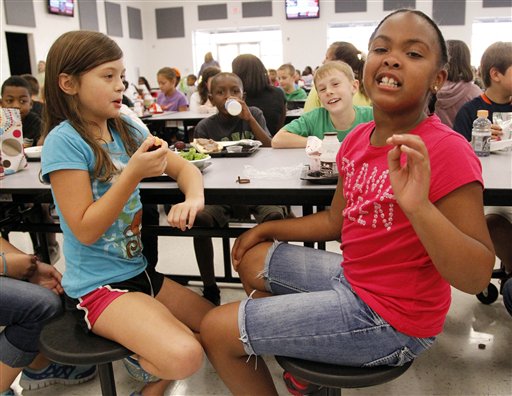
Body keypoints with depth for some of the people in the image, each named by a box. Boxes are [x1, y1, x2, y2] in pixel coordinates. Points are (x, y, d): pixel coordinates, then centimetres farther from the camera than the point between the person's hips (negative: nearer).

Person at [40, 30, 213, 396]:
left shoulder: (127, 130, 2)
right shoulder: (64, 141, -18)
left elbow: (184, 167, 7)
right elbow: (85, 230, -20)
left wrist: (193, 198, -15)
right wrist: (134, 173, -28)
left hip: (138, 270, 8)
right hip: (96, 287, -7)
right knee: (183, 357, -25)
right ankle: (148, 363, 7)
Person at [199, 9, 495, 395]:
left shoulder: (448, 152, -24)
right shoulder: (356, 140, 0)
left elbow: (478, 277, -26)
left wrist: (418, 206, -41)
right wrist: (268, 228, 10)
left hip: (390, 317, -8)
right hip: (351, 277, 8)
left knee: (216, 330, -6)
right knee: (252, 260, 23)